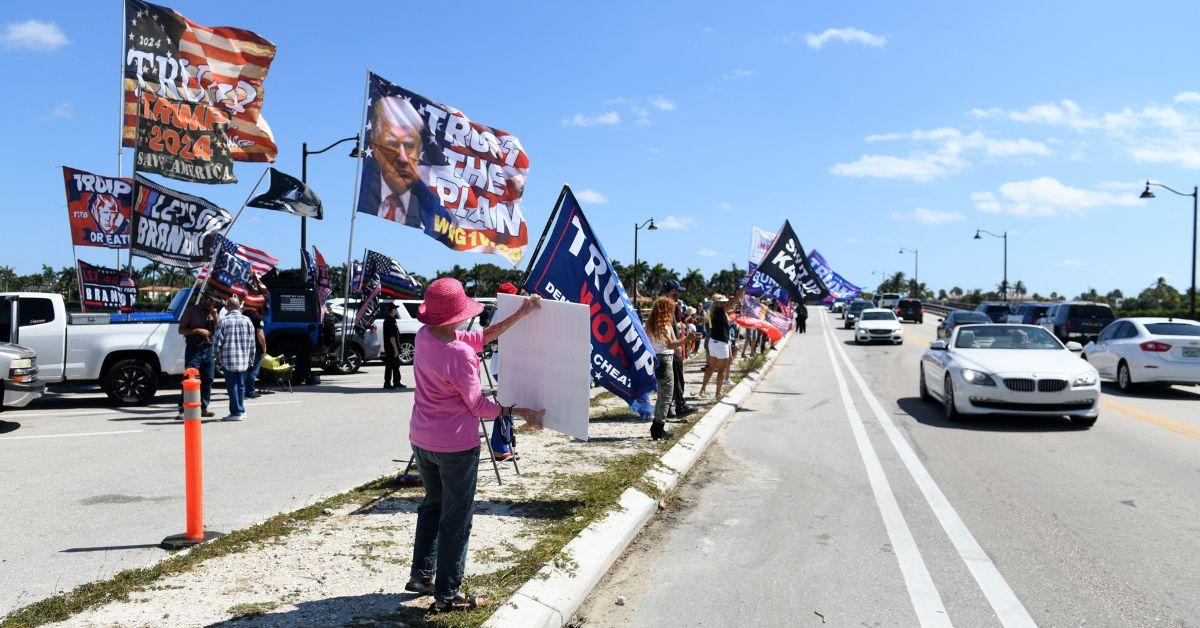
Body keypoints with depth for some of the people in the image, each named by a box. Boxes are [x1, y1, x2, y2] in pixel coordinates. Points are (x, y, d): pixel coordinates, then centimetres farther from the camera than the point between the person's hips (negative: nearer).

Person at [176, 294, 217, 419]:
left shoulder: (211, 312, 12)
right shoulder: (191, 310, -1)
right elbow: (181, 330, -3)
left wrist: (215, 317, -5)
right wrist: (198, 330, -15)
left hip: (208, 349, 5)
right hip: (193, 350, -5)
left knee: (208, 380, 7)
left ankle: (204, 408, 16)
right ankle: (183, 409, -8)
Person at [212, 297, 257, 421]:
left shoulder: (223, 321, -6)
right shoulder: (247, 321, 4)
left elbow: (217, 342, -8)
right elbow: (252, 342, 7)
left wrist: (217, 357, 6)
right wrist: (251, 358, 17)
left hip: (228, 360, -3)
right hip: (243, 360, 3)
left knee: (232, 386, 2)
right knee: (241, 385, 15)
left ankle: (236, 412, 2)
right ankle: (241, 410, 22)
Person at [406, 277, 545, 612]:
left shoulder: (424, 336, -3)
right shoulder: (460, 354, -26)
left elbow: (480, 338, 3)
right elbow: (478, 406, -17)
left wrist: (521, 314, 5)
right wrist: (518, 412, -7)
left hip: (421, 440, 8)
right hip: (455, 446, -8)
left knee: (433, 503, 26)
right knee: (456, 519, 6)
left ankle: (421, 574, 36)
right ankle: (447, 595, 15)